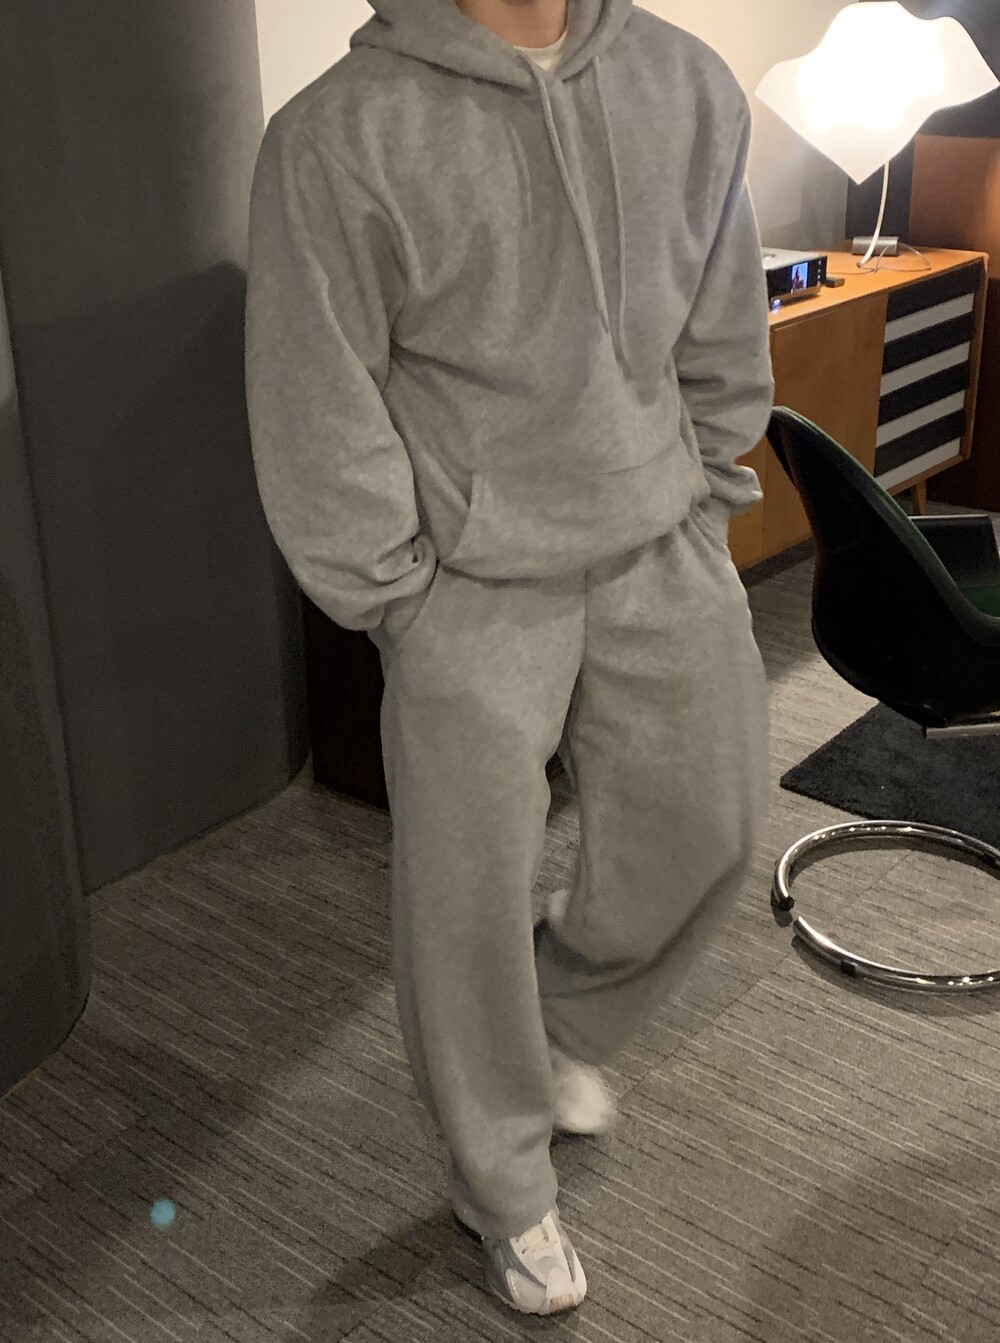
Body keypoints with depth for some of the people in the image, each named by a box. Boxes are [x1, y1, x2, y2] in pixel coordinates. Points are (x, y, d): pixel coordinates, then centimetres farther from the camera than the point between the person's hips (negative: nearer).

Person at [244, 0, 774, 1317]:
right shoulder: (340, 135, -14)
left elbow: (724, 343, 9)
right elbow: (319, 406, -11)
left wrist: (705, 514, 8)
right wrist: (400, 602, -9)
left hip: (661, 549, 5)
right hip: (474, 580, -4)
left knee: (709, 828, 12)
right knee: (471, 899, 6)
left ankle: (569, 1023, 42)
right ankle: (504, 1188, 30)